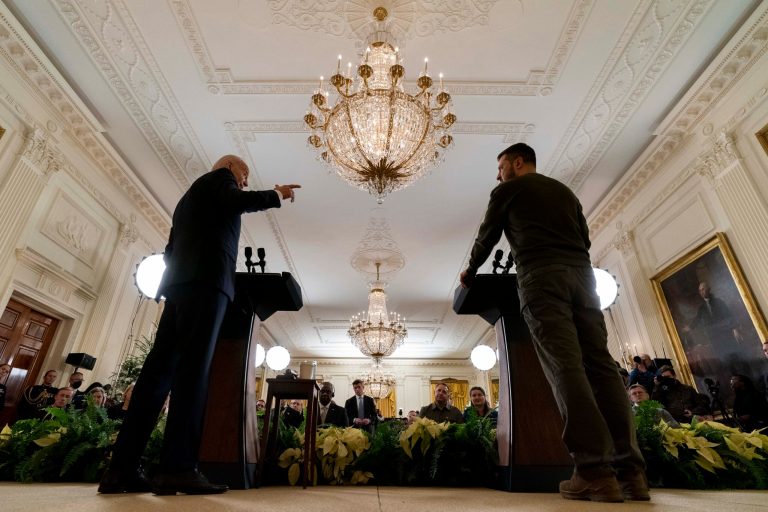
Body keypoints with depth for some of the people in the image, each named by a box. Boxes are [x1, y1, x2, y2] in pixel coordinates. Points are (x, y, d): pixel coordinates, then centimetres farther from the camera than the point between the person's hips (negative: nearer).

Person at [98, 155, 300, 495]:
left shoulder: (190, 196, 35)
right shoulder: (219, 177, 13)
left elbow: (172, 248, 29)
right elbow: (236, 202, -10)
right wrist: (276, 194, 3)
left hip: (179, 282, 9)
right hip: (205, 279, -8)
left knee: (161, 368, 0)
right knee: (193, 367, -17)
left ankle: (122, 467, -3)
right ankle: (178, 467, -21)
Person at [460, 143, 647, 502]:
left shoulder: (508, 190, 15)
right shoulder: (565, 191, 31)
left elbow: (487, 237, 18)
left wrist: (470, 273, 32)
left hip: (541, 275, -5)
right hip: (581, 273, 6)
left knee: (565, 366, -14)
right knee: (601, 366, -2)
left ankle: (595, 472, -18)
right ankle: (631, 471, -6)